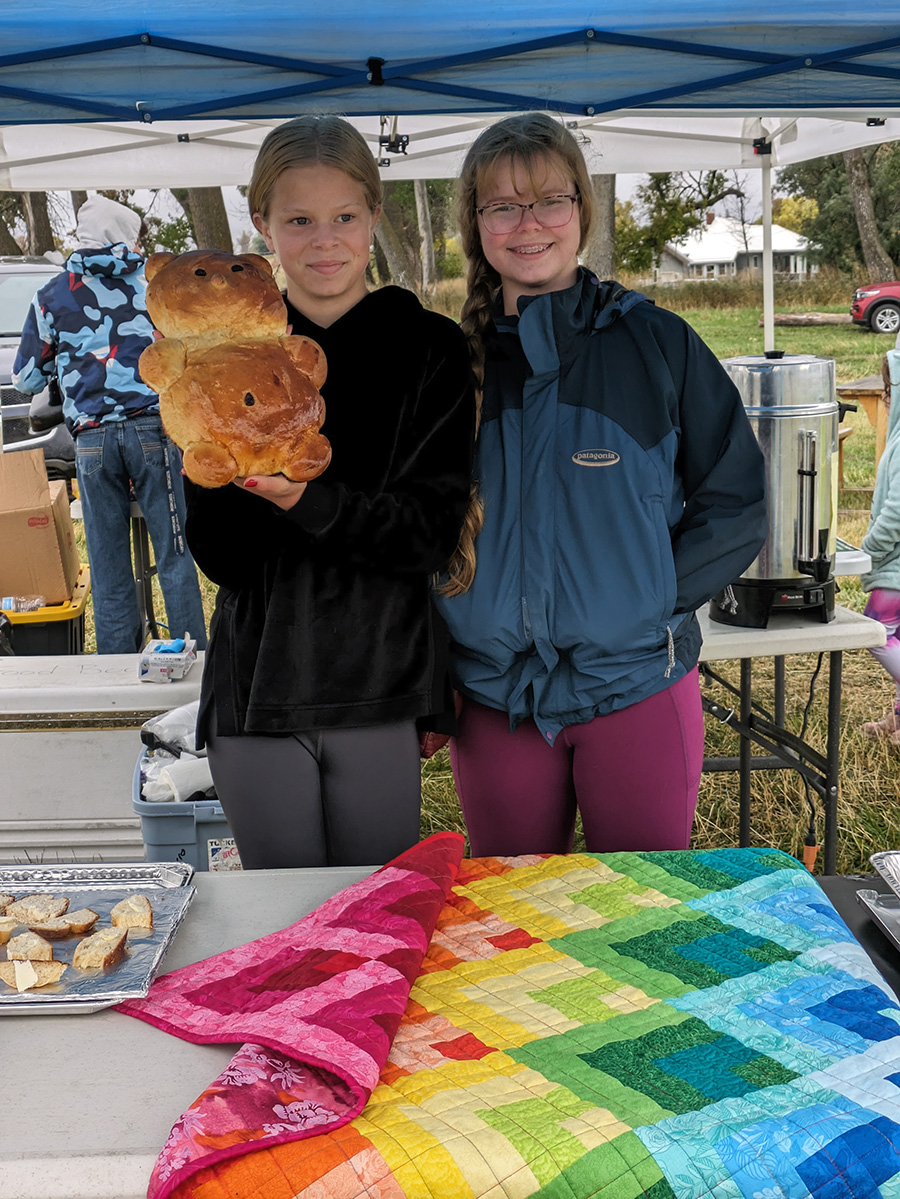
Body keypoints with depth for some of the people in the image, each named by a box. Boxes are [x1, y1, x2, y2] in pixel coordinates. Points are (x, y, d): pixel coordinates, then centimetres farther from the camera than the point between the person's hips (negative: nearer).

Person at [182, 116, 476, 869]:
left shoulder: (429, 348, -1)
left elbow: (433, 532, -8)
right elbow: (219, 556, -1)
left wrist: (306, 499, -22)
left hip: (381, 687, -1)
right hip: (256, 687, 2)